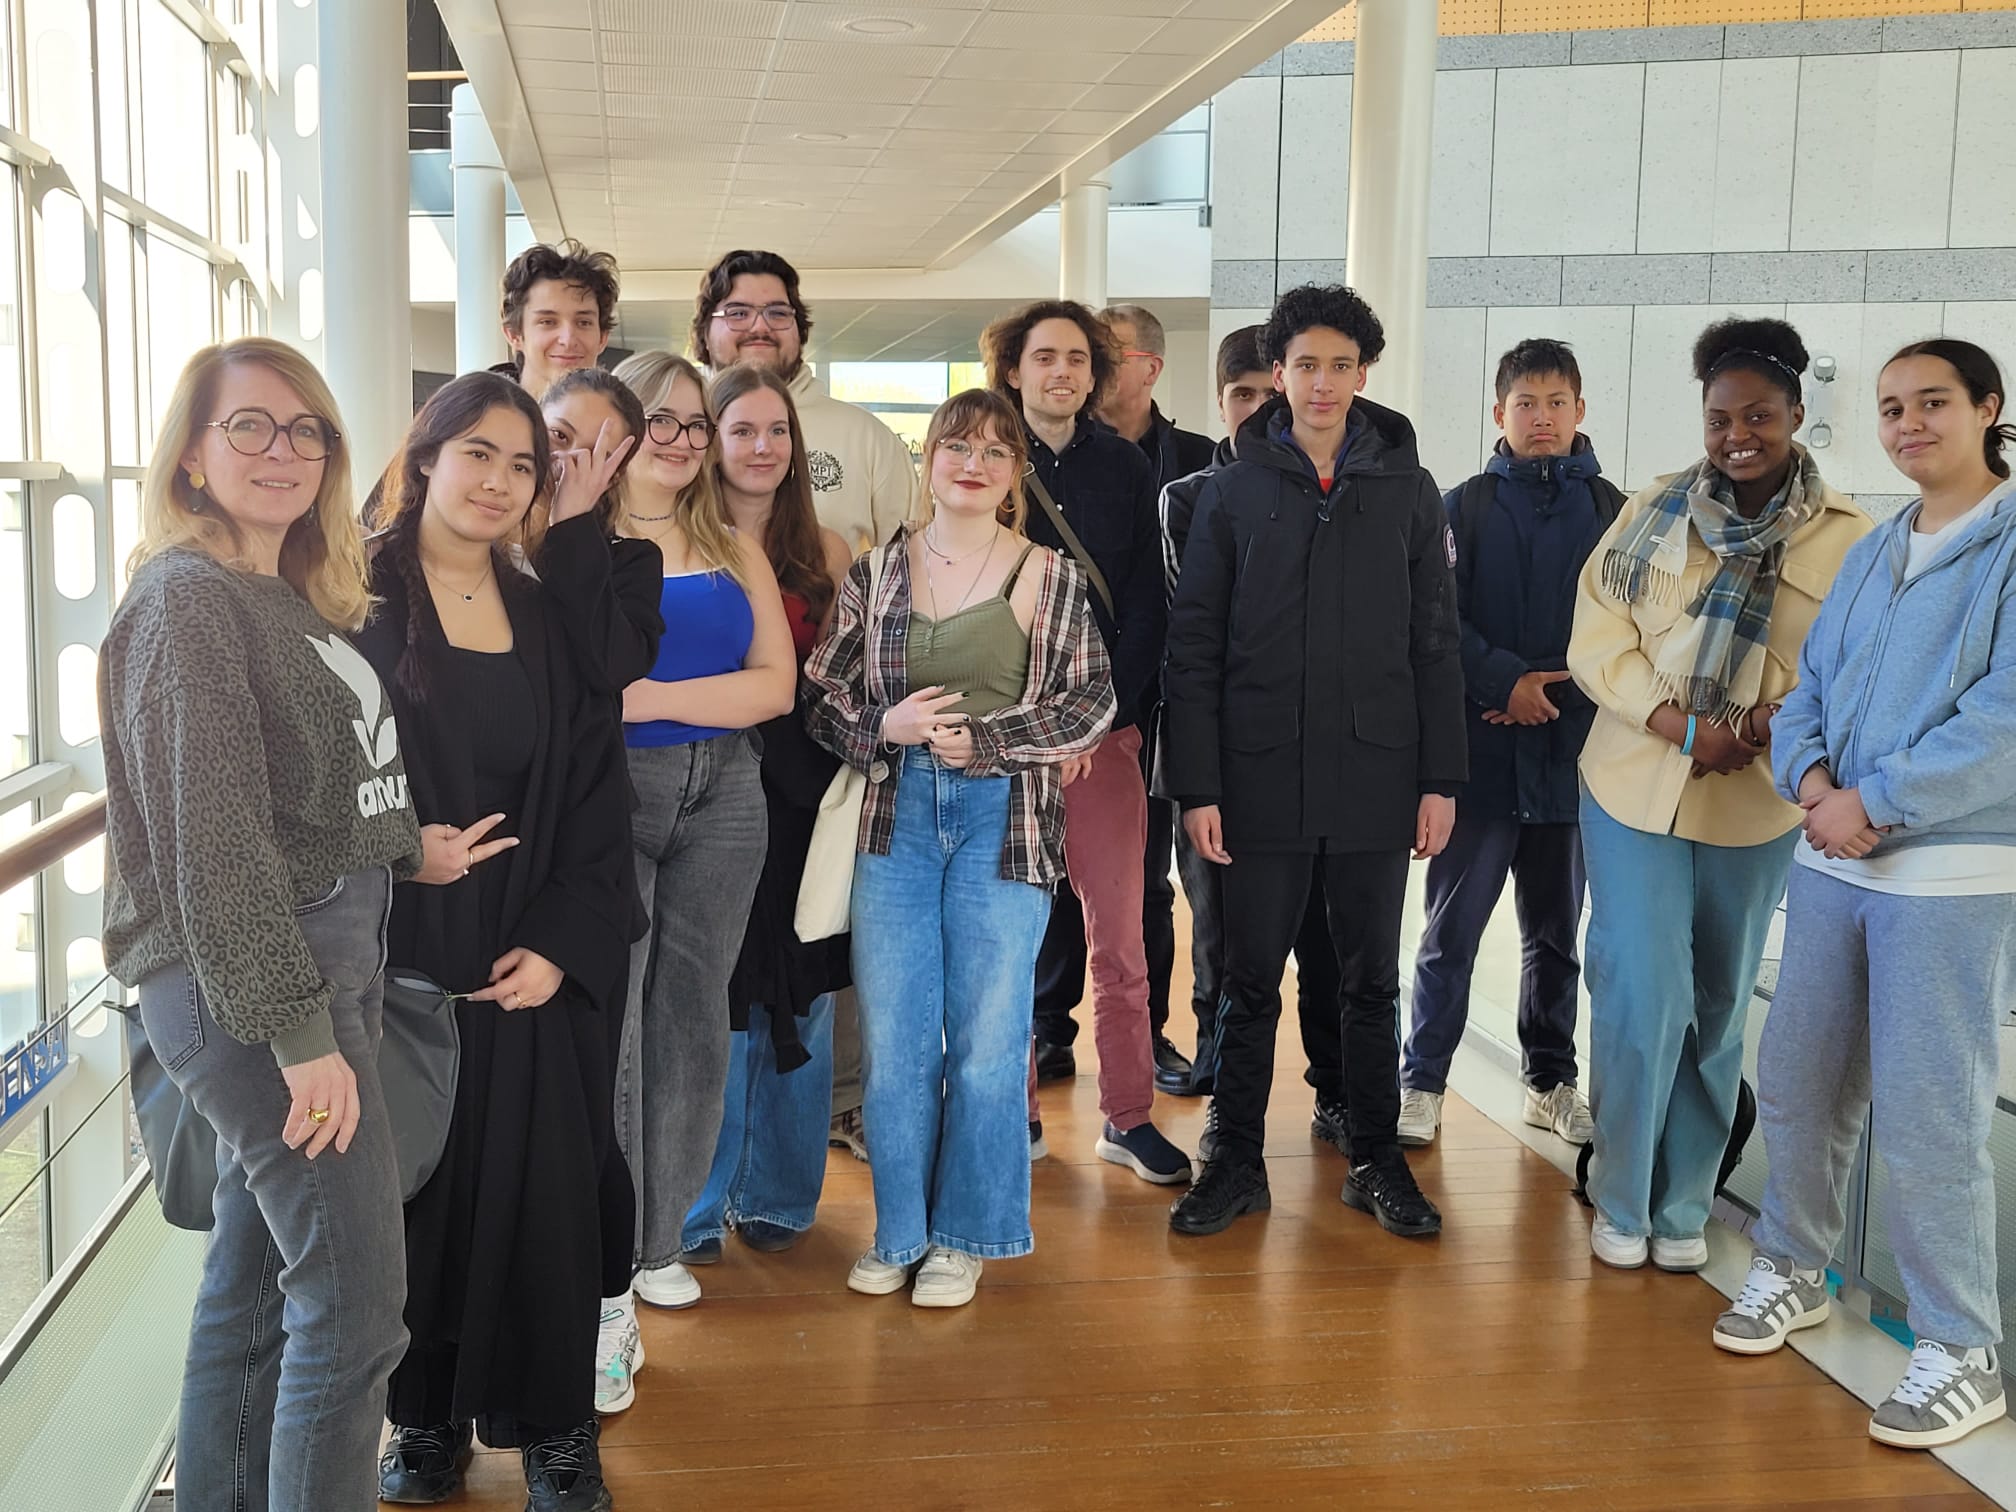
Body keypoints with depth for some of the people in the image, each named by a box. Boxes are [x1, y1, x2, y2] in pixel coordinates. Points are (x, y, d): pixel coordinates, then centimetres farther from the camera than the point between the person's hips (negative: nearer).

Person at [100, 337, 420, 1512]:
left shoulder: (294, 598, 15)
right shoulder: (187, 598, -12)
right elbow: (212, 839, -19)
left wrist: (419, 842, 5)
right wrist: (301, 1030, -20)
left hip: (332, 956, 9)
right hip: (246, 982, -9)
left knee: (254, 1285, 17)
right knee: (355, 1303, -7)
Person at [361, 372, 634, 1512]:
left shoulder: (549, 622, 10)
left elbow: (596, 798, 6)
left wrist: (563, 943, -5)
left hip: (534, 970, 2)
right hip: (397, 963, -2)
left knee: (543, 1192, 2)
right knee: (414, 1191, 5)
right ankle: (426, 1418, 22)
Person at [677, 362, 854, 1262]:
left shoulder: (823, 553, 8)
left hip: (798, 794, 3)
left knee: (795, 999, 9)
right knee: (705, 999, 3)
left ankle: (778, 1195, 24)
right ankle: (700, 1205, 17)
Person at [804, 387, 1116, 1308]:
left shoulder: (1051, 579, 3)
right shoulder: (875, 574, 8)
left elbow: (1091, 703, -3)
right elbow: (824, 697, 9)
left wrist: (979, 738, -11)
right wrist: (886, 729, -11)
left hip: (1005, 824, -2)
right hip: (897, 818, 2)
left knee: (987, 1040, 4)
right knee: (894, 1039, 5)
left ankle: (965, 1235, 19)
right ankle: (899, 1231, 21)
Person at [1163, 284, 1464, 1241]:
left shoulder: (1408, 490, 5)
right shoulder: (1234, 490, 2)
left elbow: (1435, 643, 6)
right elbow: (1194, 647, 0)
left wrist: (1440, 778, 1)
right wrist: (1197, 785, -6)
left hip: (1377, 775, 1)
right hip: (1263, 776, -1)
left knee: (1372, 977, 11)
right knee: (1251, 979, 7)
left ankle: (1375, 1161, 24)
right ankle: (1237, 1163, 19)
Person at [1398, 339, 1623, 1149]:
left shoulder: (1611, 511, 6)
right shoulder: (1466, 507, 3)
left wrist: (1559, 690, -10)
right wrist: (1507, 681, -16)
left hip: (1570, 752, 2)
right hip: (1480, 751, -2)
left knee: (1555, 931, 13)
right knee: (1451, 929, 2)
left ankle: (1551, 1081, 26)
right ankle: (1422, 1082, 12)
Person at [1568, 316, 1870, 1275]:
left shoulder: (1846, 538, 0)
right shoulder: (1653, 511, 0)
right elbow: (1599, 639, -5)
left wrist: (1786, 721, -23)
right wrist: (1685, 728, -18)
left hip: (1755, 808, 1)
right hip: (1634, 790, -1)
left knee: (1718, 1008, 12)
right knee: (1642, 999, -5)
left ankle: (1684, 1206, 27)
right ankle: (1620, 1202, 15)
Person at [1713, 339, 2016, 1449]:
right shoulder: (1873, 553, 15)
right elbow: (1809, 686, 13)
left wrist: (1872, 802, -16)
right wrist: (1812, 782, -7)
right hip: (1831, 859, 7)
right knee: (1796, 1084, 13)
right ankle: (1792, 1269, 33)